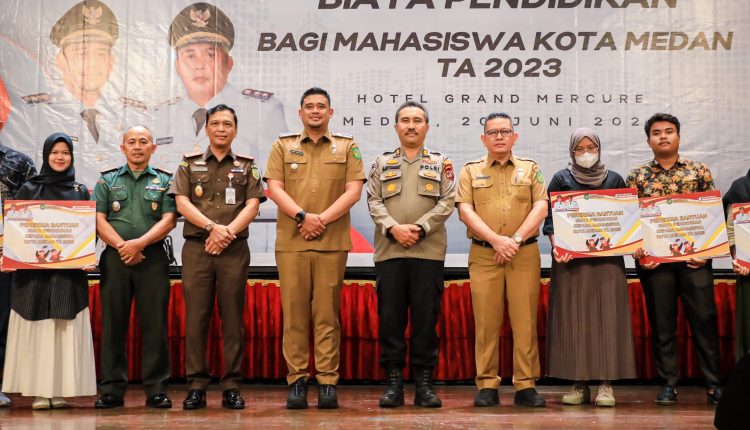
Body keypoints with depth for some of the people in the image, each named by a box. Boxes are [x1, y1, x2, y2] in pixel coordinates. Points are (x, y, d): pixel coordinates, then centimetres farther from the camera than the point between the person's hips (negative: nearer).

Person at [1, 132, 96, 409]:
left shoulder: (81, 191, 11)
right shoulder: (29, 189, 9)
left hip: (70, 270, 1)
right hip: (33, 269, 0)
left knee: (66, 330, -2)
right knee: (36, 330, -2)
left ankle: (61, 391, 2)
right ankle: (39, 392, 1)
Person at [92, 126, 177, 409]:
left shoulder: (165, 181, 12)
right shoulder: (107, 180, 15)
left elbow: (168, 220, 1)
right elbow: (98, 220, 4)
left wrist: (139, 243, -12)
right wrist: (122, 246, -10)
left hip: (153, 258, -1)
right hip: (115, 258, 1)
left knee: (154, 324, -2)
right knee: (113, 324, 1)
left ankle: (156, 389, 2)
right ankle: (112, 389, 7)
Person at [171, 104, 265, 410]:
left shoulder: (247, 166, 12)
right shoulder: (189, 163, 12)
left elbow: (252, 206, 2)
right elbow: (182, 203, 1)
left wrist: (227, 231, -13)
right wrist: (213, 227, -13)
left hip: (234, 249, 0)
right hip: (196, 248, 0)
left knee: (233, 318, 0)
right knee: (196, 318, -1)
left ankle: (231, 386, 5)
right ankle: (197, 385, 4)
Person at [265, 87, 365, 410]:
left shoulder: (347, 147, 11)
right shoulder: (283, 146, 13)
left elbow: (353, 190, 1)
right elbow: (274, 188, 2)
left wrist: (323, 219, -10)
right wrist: (302, 216, -13)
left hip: (332, 242, 0)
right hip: (291, 241, 1)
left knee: (327, 313, 0)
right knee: (294, 313, 0)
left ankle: (328, 383, 3)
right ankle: (296, 381, 5)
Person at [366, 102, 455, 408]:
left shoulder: (440, 163, 13)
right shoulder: (382, 163, 16)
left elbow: (447, 202, 2)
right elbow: (374, 202, 6)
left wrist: (420, 228, -10)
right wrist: (393, 227, -11)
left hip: (429, 251, -1)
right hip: (389, 251, 1)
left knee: (426, 317, -1)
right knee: (390, 316, 0)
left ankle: (424, 383, 6)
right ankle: (393, 381, 6)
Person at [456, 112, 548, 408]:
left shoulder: (530, 169, 13)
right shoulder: (471, 171, 11)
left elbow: (541, 207, 1)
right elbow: (465, 210, -1)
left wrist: (516, 239, -11)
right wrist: (496, 239, -12)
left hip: (524, 254, 0)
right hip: (483, 255, 0)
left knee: (525, 320, -2)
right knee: (486, 321, -1)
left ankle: (526, 386, 3)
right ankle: (487, 386, 4)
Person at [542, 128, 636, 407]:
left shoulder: (614, 180, 12)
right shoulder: (561, 180, 9)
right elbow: (550, 219, 4)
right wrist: (556, 246, -13)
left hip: (607, 259, 1)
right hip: (570, 260, 0)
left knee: (606, 317, -3)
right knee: (573, 319, -2)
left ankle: (606, 384, -1)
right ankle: (579, 384, 3)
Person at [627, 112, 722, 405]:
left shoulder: (700, 171, 7)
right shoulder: (637, 176, 7)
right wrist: (637, 253, -9)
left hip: (695, 258, 0)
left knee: (705, 319, 0)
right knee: (661, 323, 5)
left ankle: (713, 383, 9)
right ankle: (668, 384, 14)